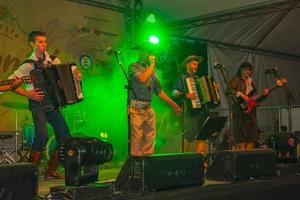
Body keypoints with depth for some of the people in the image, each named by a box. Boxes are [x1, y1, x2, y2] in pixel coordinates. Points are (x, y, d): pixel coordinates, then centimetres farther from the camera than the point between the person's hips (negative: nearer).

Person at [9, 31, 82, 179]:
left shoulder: (54, 60, 9)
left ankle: (50, 171, 14)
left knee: (64, 137, 0)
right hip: (38, 103, -6)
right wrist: (28, 94, -15)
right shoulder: (29, 64, -6)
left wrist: (76, 77, -2)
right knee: (42, 135, -25)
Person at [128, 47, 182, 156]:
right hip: (136, 108, -6)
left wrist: (173, 104, 15)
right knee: (136, 138, -9)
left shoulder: (152, 70, 18)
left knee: (150, 139, 4)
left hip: (148, 109, 6)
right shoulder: (133, 67, 0)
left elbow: (159, 91, 20)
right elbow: (142, 79, -20)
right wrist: (152, 64, -8)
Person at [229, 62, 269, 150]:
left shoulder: (250, 81, 20)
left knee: (252, 133, 2)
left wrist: (263, 94, 4)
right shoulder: (236, 79, 0)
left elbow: (254, 96, 20)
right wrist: (241, 95, -21)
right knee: (242, 132, -10)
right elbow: (229, 90, -15)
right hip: (240, 108, -7)